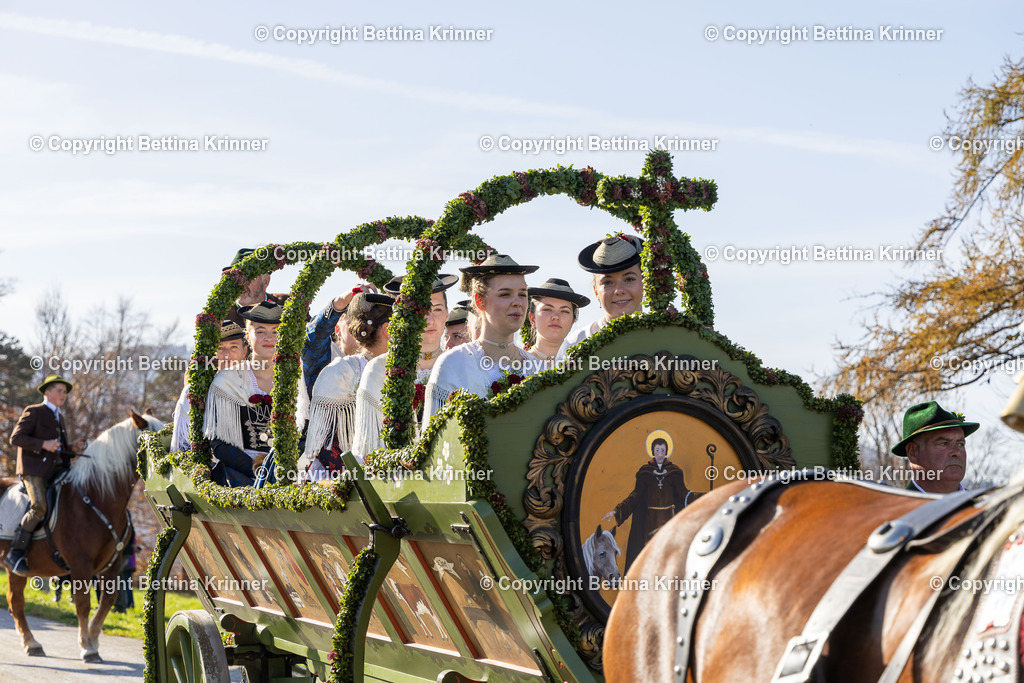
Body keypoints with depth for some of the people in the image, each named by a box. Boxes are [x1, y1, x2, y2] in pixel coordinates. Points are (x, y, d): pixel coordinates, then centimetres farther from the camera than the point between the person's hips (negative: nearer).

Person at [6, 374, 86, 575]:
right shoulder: (33, 412, 3)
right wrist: (43, 444, -18)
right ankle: (15, 554, -22)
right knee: (39, 507, -26)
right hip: (33, 468, -8)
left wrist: (73, 448, 10)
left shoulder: (60, 418, 25)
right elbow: (16, 438, -7)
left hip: (55, 470, 8)